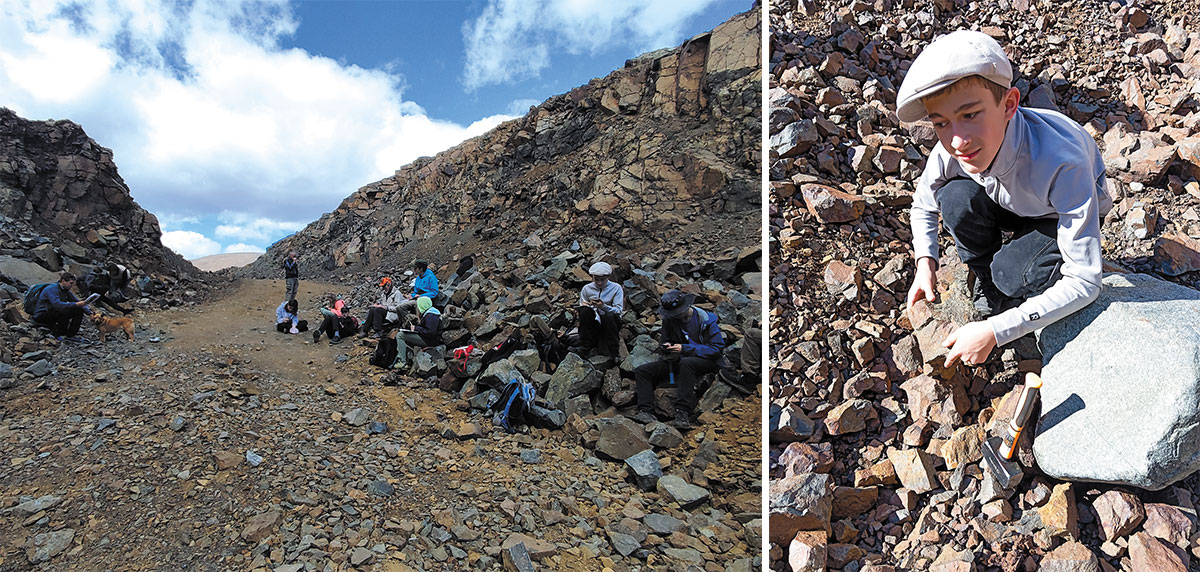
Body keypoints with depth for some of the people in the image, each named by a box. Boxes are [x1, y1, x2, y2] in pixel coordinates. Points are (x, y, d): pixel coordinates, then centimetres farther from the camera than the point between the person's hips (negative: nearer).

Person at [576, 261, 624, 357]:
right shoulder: (586, 289, 5)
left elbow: (618, 309, -10)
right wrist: (589, 306, -19)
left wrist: (604, 307, -28)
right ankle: (587, 345, -17)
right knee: (584, 310, -29)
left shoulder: (616, 288, -1)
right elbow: (582, 306, 5)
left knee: (610, 316, -37)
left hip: (610, 321, -2)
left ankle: (612, 350, -21)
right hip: (593, 322, 2)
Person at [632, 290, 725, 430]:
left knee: (686, 362, -42)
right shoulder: (668, 319, 5)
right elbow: (666, 340, 21)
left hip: (705, 361, -6)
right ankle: (646, 412, -27)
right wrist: (666, 346, -7)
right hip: (679, 360, 6)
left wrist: (685, 348, -21)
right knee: (641, 371, -10)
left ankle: (683, 414, -43)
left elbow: (716, 347, -16)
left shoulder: (706, 319, -12)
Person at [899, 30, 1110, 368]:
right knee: (956, 198, -29)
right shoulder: (950, 150, -29)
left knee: (1011, 273, -33)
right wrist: (925, 263, -21)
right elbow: (923, 205, -4)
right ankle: (988, 288, -4)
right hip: (1013, 204, 4)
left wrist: (994, 332, -40)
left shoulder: (1061, 165, -42)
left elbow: (1085, 284, -36)